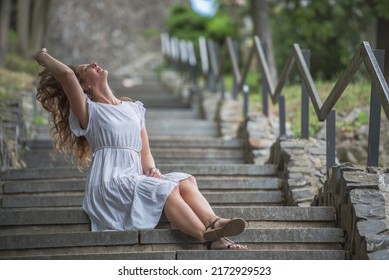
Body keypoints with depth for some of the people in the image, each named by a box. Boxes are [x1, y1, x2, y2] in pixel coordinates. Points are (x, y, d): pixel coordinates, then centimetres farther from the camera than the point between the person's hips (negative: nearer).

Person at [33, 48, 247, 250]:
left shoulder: (134, 109, 26)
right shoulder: (88, 111, 9)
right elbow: (66, 74, -8)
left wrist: (151, 170, 0)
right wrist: (43, 57, 10)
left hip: (135, 180, 6)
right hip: (108, 184, -6)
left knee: (186, 181, -22)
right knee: (166, 189, -29)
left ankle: (214, 223, -47)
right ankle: (209, 238, -45)